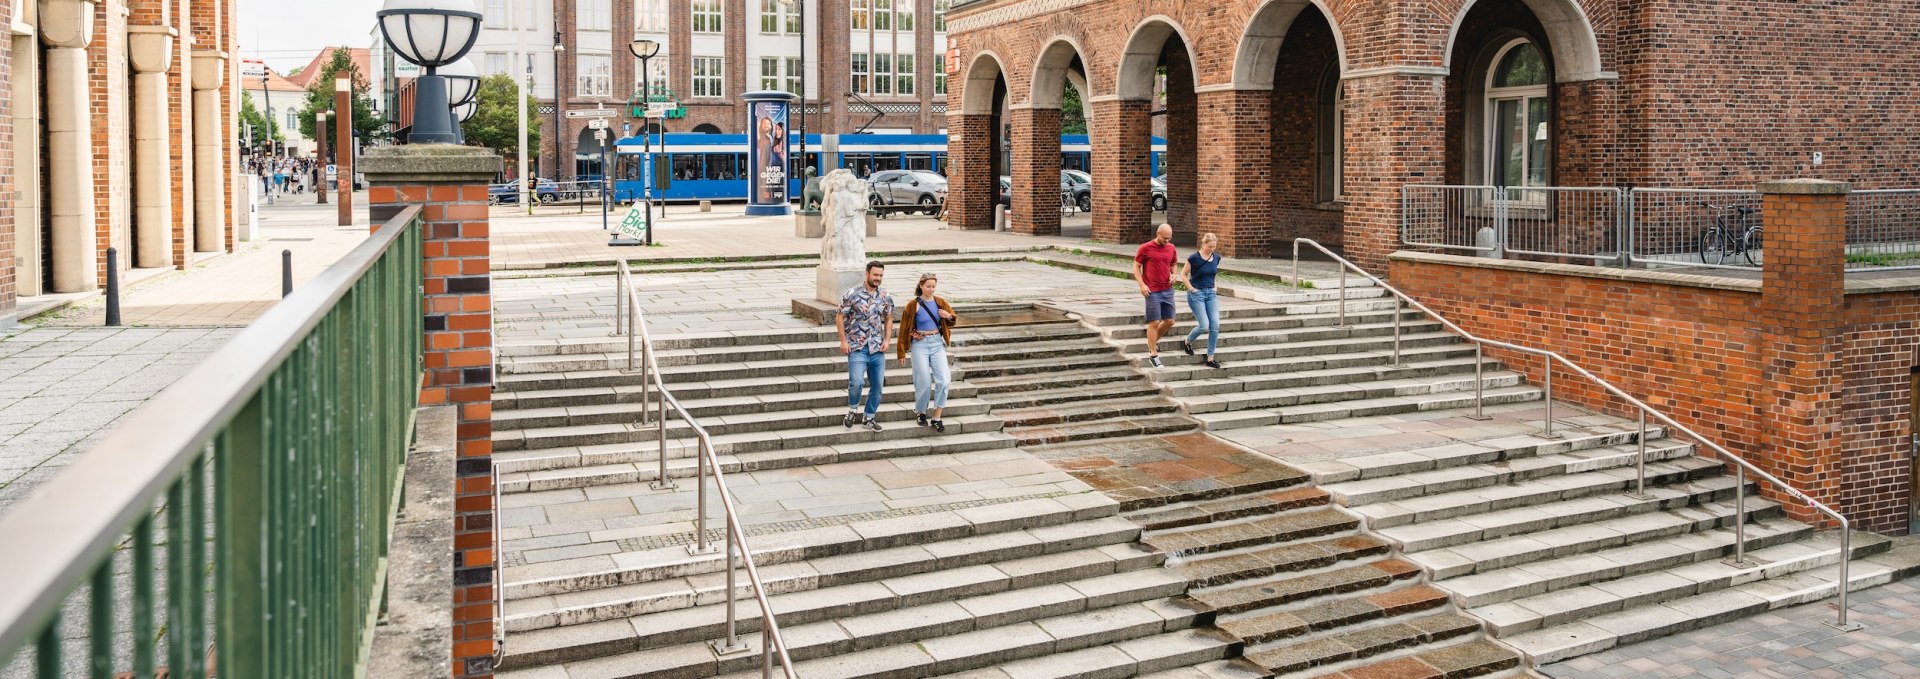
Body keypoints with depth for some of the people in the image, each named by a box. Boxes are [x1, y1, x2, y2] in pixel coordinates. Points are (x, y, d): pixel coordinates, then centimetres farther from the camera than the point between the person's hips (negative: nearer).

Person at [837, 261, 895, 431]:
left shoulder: (885, 297, 6)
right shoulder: (852, 294, -7)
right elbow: (840, 317, -2)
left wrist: (886, 340, 4)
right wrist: (843, 341, -7)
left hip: (877, 349, 5)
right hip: (857, 347, -4)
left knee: (877, 384, 6)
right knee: (856, 381, -19)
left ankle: (869, 418, 22)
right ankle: (852, 409, 8)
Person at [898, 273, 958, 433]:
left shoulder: (940, 302, 4)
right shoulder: (913, 305, -7)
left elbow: (954, 320, 15)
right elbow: (904, 329, -1)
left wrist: (949, 316, -9)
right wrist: (902, 351, 1)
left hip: (937, 343, 3)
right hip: (920, 344, -3)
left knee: (944, 380, -9)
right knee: (924, 382, -2)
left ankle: (937, 418, 0)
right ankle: (920, 413, 23)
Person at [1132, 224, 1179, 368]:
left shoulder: (1171, 248, 7)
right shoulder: (1145, 248, -8)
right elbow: (1136, 267, -3)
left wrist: (1174, 275, 1)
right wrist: (1142, 285, -14)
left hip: (1167, 290, 6)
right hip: (1152, 291, -6)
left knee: (1170, 321, 8)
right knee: (1154, 322, -5)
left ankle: (1153, 342, 32)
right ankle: (1153, 355, 3)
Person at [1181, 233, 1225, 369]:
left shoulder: (1216, 258, 4)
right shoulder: (1194, 258, -12)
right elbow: (1183, 275, -4)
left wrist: (1210, 287, 14)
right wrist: (1192, 289, -10)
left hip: (1211, 293, 6)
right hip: (1196, 294, -5)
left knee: (1215, 326, -4)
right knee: (1204, 326, -13)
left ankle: (1210, 358, 3)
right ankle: (1187, 342, 18)